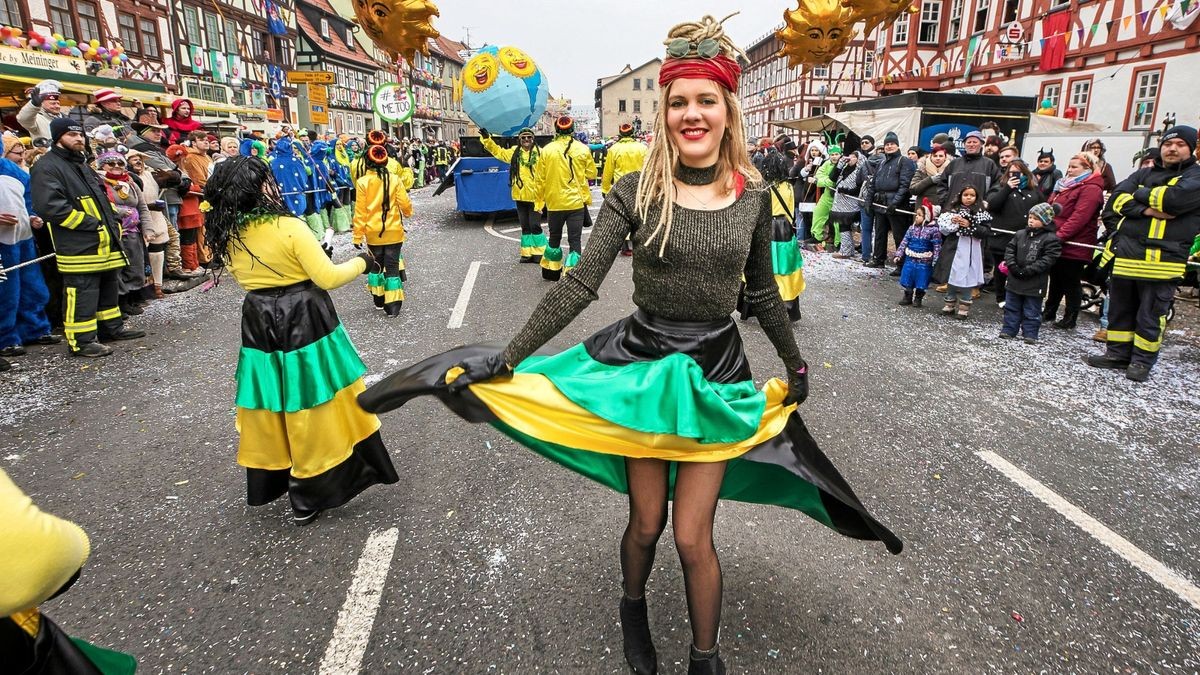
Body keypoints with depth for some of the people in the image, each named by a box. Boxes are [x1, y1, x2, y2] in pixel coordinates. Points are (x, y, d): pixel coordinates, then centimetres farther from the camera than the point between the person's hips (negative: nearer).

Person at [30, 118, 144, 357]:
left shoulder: (81, 165, 22)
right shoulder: (46, 167, -8)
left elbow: (101, 198, 29)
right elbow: (50, 206, -20)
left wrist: (112, 224, 11)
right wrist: (91, 223, -19)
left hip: (105, 243, 9)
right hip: (79, 247, -9)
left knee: (108, 288, 18)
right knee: (82, 294, -6)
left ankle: (112, 327, 30)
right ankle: (81, 341, 0)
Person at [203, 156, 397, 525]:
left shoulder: (227, 236, 1)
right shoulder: (289, 228, -17)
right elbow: (329, 278, -15)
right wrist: (361, 261, 0)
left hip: (259, 325, 6)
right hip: (304, 323, -6)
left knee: (273, 406, 19)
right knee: (312, 408, 6)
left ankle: (270, 481, 35)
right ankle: (308, 499, 16)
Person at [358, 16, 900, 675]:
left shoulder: (753, 195, -2)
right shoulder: (637, 190, -9)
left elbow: (764, 293, 10)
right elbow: (580, 283, -12)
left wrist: (795, 363, 20)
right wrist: (510, 356, -16)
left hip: (717, 373, 1)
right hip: (642, 366, -1)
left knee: (692, 538, 4)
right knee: (646, 522, 13)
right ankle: (633, 608, 49)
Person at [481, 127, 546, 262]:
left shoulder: (540, 153, -9)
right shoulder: (514, 152, 9)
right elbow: (498, 151, 24)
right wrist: (486, 139, 20)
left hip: (535, 196, -6)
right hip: (520, 196, 6)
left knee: (535, 226, -3)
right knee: (525, 226, 12)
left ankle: (540, 253, 9)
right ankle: (527, 253, 21)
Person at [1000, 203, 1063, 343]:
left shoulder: (1051, 239, -10)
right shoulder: (1020, 234, 5)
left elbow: (1047, 260, -16)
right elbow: (1010, 249, 5)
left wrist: (1027, 271, -21)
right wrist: (1012, 265, -11)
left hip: (1034, 283, -5)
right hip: (1015, 279, 5)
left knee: (1031, 311, 5)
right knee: (1011, 308, 12)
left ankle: (1030, 334, 14)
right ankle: (1009, 330, 22)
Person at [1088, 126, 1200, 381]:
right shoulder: (1143, 173, 16)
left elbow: (1177, 198, -18)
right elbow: (1117, 198, 1)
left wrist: (1140, 194, -4)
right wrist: (1147, 210, -14)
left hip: (1161, 259, -5)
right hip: (1126, 254, 5)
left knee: (1150, 314, 1)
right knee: (1120, 308, 12)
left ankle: (1142, 360, 13)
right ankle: (1118, 353, 24)